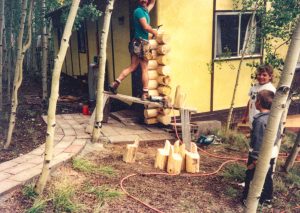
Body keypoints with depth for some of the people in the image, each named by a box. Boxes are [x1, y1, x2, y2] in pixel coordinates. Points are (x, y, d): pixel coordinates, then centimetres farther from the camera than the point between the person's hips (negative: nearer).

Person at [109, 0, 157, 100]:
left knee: (132, 67, 9)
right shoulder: (139, 10, -9)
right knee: (145, 69, -4)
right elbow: (146, 26, -19)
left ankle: (115, 83, 6)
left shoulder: (145, 10, 17)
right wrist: (154, 32, -3)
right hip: (141, 43, -9)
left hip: (139, 43, 9)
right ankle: (145, 94, 1)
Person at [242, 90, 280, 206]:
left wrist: (254, 160, -19)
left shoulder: (260, 120, -27)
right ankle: (267, 198, 37)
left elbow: (258, 141, -25)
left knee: (251, 177, 9)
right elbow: (278, 135, 9)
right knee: (267, 177, 22)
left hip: (260, 155, -8)